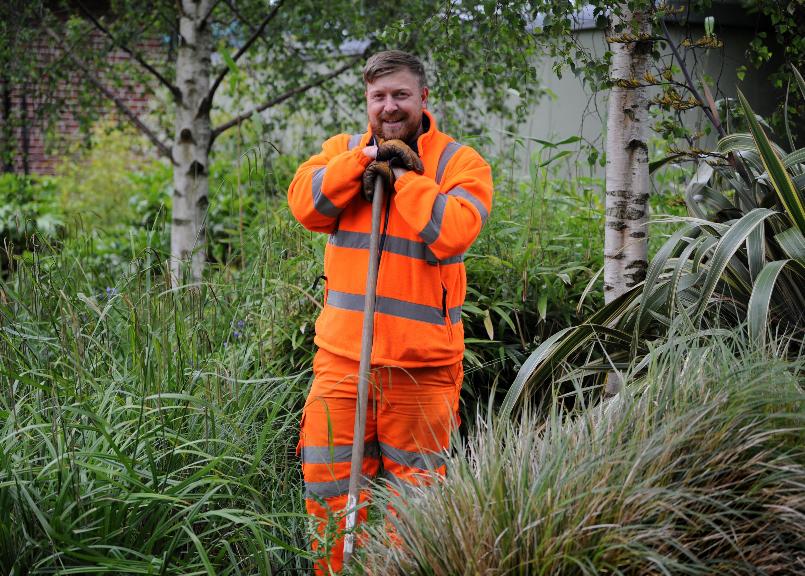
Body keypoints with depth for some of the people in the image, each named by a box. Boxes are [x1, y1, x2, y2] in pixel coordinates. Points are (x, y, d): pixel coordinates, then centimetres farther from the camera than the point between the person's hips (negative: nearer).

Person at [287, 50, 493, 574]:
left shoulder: (460, 162, 0)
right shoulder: (344, 149, 12)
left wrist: (403, 174, -12)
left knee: (413, 487, 5)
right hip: (342, 354, 3)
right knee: (328, 477, 5)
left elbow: (453, 232, -17)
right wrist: (364, 158, -13)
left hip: (422, 362, -3)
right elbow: (305, 204, -5)